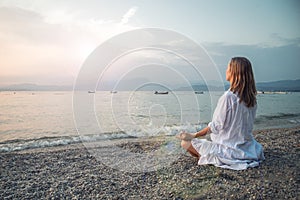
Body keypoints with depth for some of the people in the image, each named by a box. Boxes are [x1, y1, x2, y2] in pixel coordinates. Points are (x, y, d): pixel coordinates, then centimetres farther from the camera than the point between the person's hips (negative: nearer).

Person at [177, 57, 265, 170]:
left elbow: (216, 126, -18)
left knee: (186, 142, -3)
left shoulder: (228, 97, -24)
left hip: (230, 149, -8)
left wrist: (194, 135, -6)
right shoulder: (251, 97, -1)